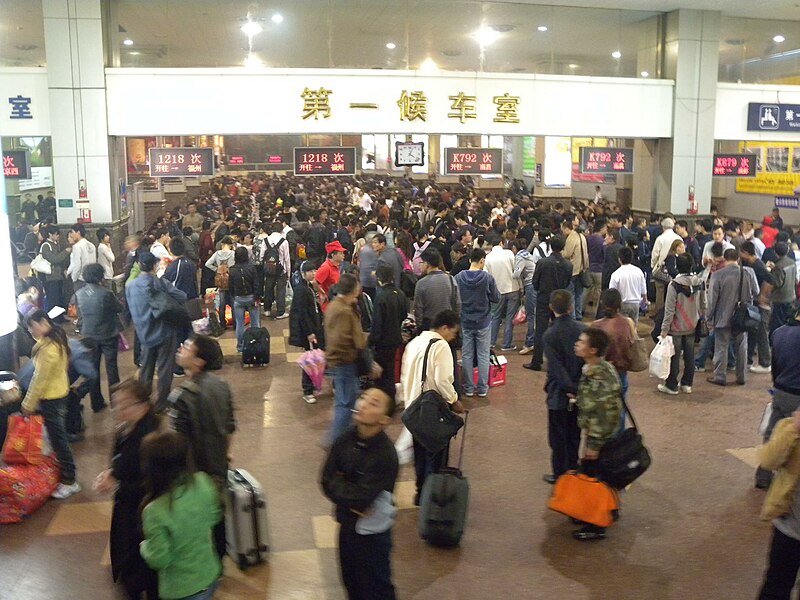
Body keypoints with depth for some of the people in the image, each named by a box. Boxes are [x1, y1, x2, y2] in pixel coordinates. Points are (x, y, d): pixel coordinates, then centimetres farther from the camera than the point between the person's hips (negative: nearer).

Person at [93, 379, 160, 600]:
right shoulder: (124, 431, -2)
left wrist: (116, 486, -27)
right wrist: (111, 472, -6)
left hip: (143, 515, -9)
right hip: (126, 509, 9)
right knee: (126, 557, 26)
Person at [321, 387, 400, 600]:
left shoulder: (385, 455, -28)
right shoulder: (347, 438, -9)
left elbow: (360, 498, -30)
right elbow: (327, 479, -7)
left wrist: (339, 486, -15)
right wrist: (349, 492, -21)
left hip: (371, 531, -6)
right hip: (347, 524, 6)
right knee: (351, 582, 25)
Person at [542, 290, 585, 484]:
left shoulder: (550, 334, -19)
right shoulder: (582, 329, -7)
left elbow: (556, 368, -22)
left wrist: (569, 389, -16)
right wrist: (577, 387, 0)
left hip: (559, 394, -4)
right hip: (579, 391, 5)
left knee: (558, 436, 10)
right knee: (574, 433, 19)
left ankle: (560, 473, 20)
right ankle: (572, 469, 31)